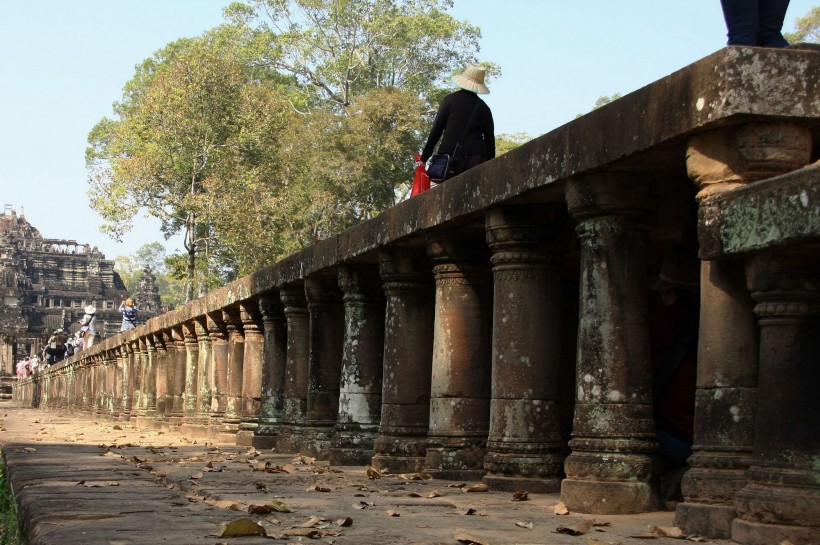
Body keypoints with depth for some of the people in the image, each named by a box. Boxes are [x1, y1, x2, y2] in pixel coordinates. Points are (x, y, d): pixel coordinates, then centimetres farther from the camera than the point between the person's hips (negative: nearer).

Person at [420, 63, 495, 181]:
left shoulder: (449, 100, 6)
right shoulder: (483, 107, 12)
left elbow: (436, 129, 4)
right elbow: (490, 138, 13)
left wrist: (424, 157, 6)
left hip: (450, 155, -2)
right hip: (476, 158, 2)